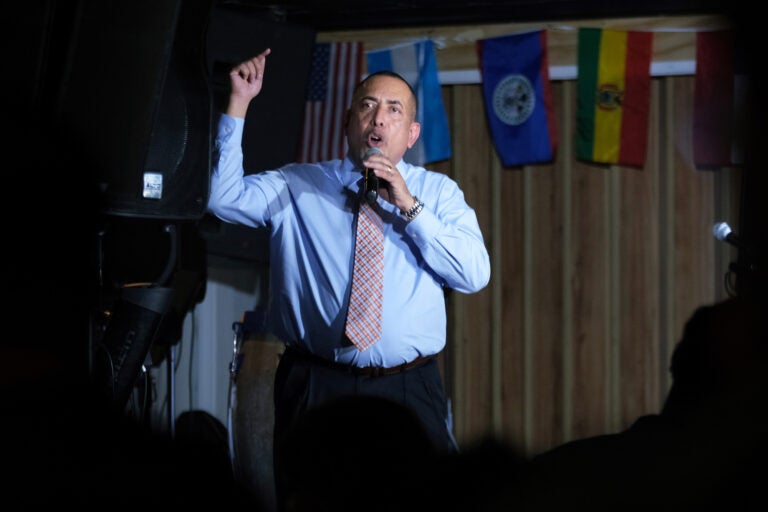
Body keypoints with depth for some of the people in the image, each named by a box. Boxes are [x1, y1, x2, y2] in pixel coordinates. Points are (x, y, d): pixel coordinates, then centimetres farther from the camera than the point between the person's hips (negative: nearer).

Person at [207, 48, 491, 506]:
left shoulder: (438, 192, 10)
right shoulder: (296, 186, 9)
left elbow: (475, 275, -3)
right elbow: (223, 196, -5)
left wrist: (410, 207, -11)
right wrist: (239, 104, -11)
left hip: (411, 390, 1)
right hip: (316, 387, 0)